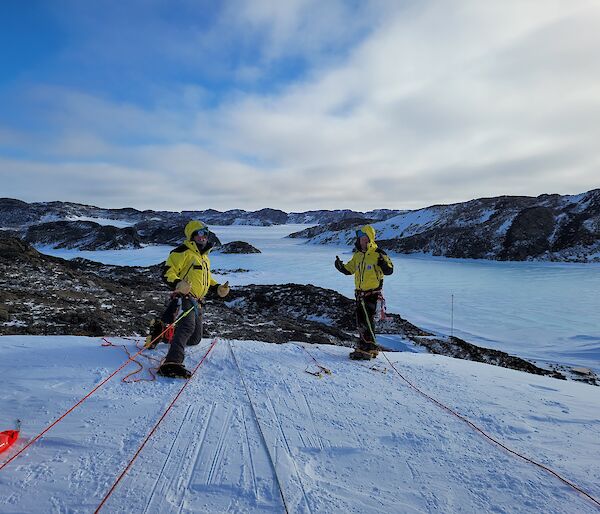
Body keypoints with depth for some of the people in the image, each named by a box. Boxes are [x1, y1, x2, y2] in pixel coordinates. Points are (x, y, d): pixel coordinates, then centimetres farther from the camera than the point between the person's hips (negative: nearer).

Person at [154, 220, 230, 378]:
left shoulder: (204, 256, 24)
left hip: (197, 302, 9)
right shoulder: (183, 252, -4)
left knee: (195, 339, 11)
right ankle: (172, 363, -41)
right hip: (184, 297, -9)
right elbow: (167, 273, -10)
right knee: (187, 327, -33)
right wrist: (178, 284, -30)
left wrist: (218, 288, 16)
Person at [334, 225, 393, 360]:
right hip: (360, 293, 7)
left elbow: (389, 271, -12)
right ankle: (363, 348, 24)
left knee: (366, 322, -9)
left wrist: (383, 264, -31)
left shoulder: (378, 254, -10)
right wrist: (340, 266, 0)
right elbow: (349, 270, 18)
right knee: (361, 322, 13)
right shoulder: (358, 255, 11)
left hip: (372, 293, -7)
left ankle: (369, 349, 0)